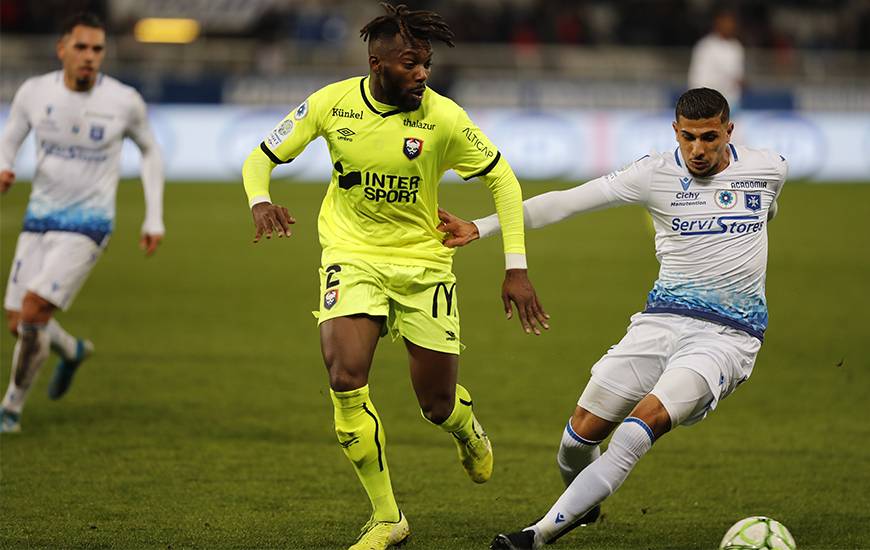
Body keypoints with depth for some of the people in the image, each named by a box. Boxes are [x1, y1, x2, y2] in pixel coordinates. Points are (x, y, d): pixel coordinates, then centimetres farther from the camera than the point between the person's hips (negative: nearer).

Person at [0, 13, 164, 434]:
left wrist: (154, 220, 6)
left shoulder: (124, 101, -10)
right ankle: (72, 351, 42)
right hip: (39, 220, 4)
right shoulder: (34, 92, -5)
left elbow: (149, 150, 8)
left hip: (87, 228, -4)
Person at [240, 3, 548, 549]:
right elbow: (262, 158, 2)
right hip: (352, 256, 0)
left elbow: (502, 178, -1)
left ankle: (469, 430, 46)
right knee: (345, 377, -23)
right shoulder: (331, 104, -9)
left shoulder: (442, 117, -12)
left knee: (438, 405, 3)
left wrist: (516, 268, -6)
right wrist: (260, 202, -22)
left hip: (424, 263, 0)